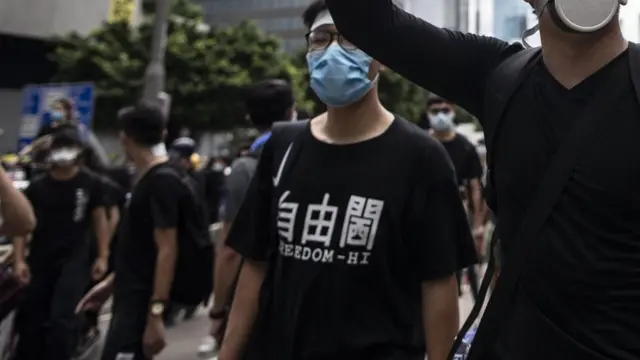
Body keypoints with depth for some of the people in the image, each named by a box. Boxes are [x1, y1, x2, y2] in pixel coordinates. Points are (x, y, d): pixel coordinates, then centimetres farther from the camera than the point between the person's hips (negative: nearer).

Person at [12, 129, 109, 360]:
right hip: (40, 261, 3)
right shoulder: (37, 186, 2)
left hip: (75, 259, -3)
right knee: (31, 319, 10)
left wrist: (102, 256, -1)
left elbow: (99, 219, 3)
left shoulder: (90, 183, -2)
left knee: (61, 318, -14)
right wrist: (19, 260, -4)